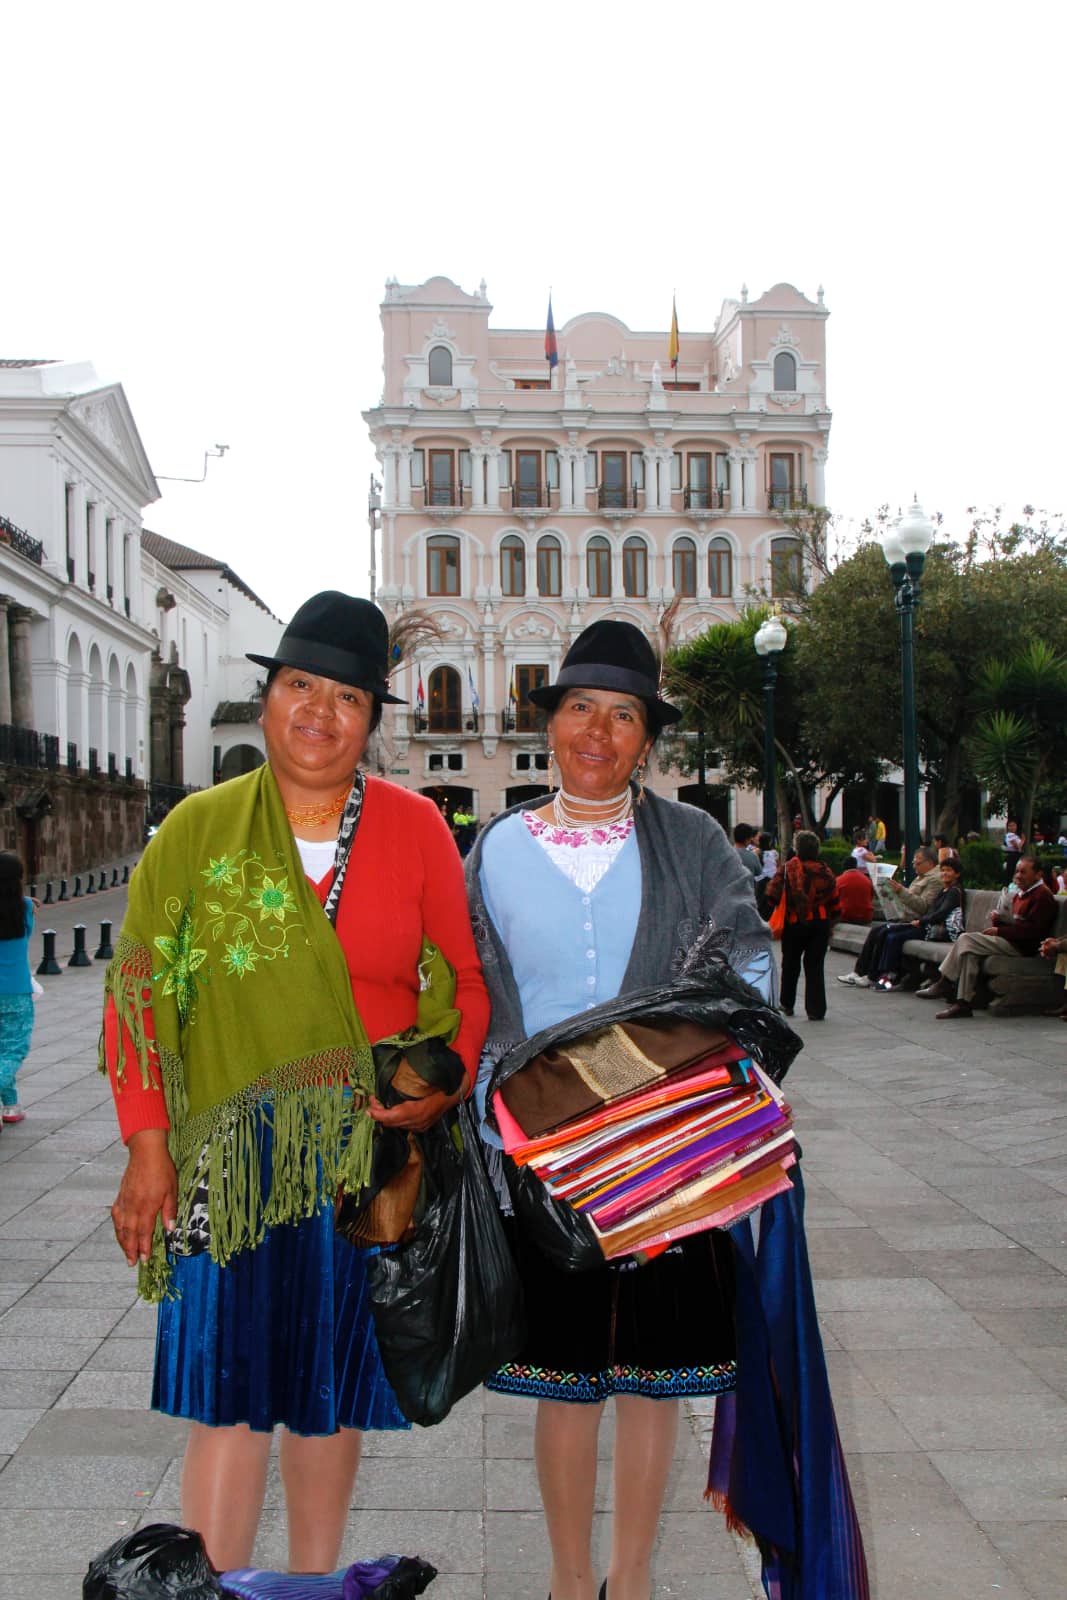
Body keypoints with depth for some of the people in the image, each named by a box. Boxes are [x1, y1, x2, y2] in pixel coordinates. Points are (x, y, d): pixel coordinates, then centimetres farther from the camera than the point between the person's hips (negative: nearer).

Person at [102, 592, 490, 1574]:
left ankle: (315, 1580, 34)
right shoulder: (198, 828, 1)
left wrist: (447, 1086, -11)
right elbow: (137, 992, 1)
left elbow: (468, 977, 5)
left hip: (367, 1148, 1)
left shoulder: (414, 828, 2)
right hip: (230, 1151, -1)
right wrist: (149, 1143, -5)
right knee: (229, 1388, 0)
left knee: (331, 1381, 14)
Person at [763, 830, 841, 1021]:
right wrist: (831, 923, 16)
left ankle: (787, 1005, 29)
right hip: (820, 924, 1)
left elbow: (772, 897, -14)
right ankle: (816, 1010, 1)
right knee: (815, 966, 6)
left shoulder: (787, 869, -10)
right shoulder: (825, 872, -2)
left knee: (790, 964, 17)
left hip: (793, 924, -1)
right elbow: (835, 903, 2)